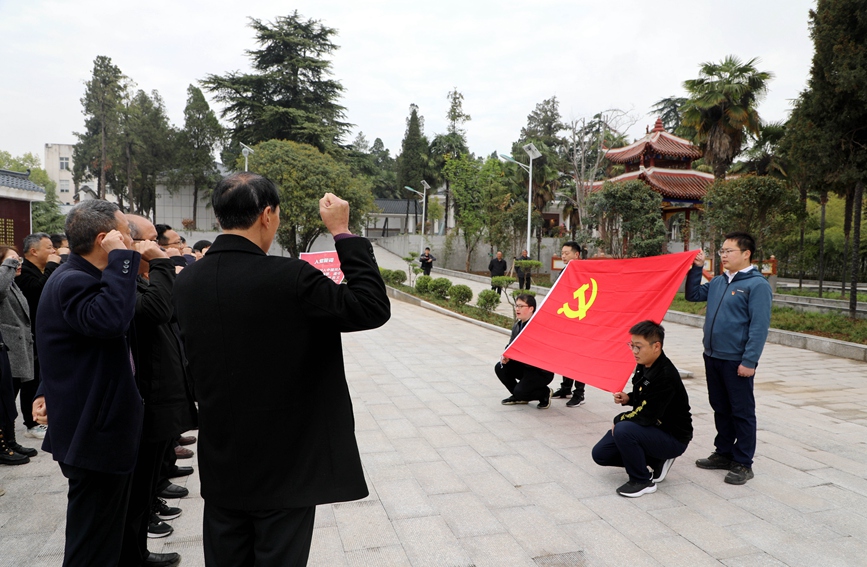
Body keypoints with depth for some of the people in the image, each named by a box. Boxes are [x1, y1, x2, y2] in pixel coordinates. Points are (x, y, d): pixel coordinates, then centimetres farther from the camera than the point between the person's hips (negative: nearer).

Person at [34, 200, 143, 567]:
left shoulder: (78, 277, 13)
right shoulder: (72, 282, -22)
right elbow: (111, 318, -43)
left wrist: (50, 391, 19)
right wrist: (120, 259, -33)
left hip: (99, 425, 11)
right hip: (95, 433, -11)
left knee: (103, 529, 22)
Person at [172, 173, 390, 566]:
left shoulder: (185, 282, -2)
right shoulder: (290, 277, -22)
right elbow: (372, 307, -16)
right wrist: (343, 234, -11)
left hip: (221, 462, 6)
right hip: (285, 463, -5)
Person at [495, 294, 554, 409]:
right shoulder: (517, 325, 6)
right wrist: (505, 356, -14)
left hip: (542, 370, -8)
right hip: (524, 366, 8)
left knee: (520, 391, -21)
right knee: (499, 368, -7)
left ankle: (545, 393, 10)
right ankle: (518, 396, 14)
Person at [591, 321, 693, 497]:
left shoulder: (665, 375, -27)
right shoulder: (643, 365, -2)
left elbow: (646, 415, -27)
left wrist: (619, 419, -12)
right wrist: (627, 398, -5)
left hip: (673, 437, -9)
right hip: (651, 428, 9)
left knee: (623, 430, -34)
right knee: (601, 454, 3)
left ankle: (642, 481, -11)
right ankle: (656, 460, 14)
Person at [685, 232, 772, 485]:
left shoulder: (757, 285, -12)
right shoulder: (718, 281, 10)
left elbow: (759, 327, -17)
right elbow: (693, 295, 20)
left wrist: (749, 361, -21)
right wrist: (696, 268, 9)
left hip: (737, 361, -7)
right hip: (712, 357, 7)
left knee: (742, 412, 4)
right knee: (720, 408, 17)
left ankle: (743, 464, 14)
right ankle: (724, 453, 31)